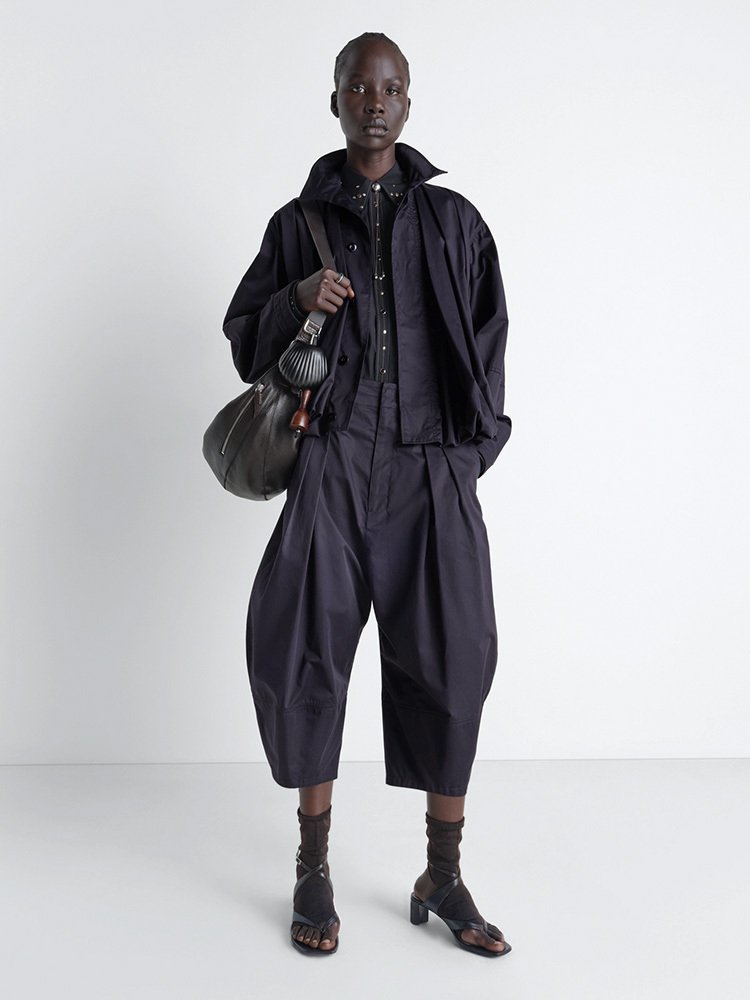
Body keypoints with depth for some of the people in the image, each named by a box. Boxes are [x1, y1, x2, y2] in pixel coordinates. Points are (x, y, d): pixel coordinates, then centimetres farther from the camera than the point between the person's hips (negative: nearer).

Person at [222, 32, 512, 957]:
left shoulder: (453, 221, 13)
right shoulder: (298, 222, 13)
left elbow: (487, 349, 13)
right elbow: (244, 340, 14)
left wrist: (469, 452, 2)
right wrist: (298, 298, -6)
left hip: (431, 471, 0)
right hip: (331, 467, 0)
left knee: (450, 663, -3)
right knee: (303, 654, -6)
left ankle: (443, 880, 12)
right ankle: (314, 874, 11)